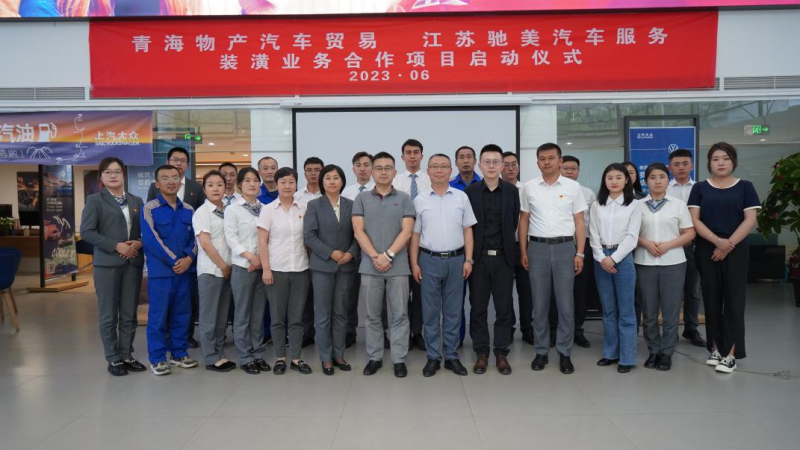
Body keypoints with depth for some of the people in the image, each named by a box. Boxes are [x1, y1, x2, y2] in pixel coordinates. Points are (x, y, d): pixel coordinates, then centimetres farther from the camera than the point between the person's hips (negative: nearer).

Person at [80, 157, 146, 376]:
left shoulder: (136, 201, 14)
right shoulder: (95, 200, 1)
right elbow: (86, 231, -8)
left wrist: (139, 243, -8)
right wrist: (116, 246, -15)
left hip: (133, 263, 4)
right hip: (107, 264, -4)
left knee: (129, 314, 8)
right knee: (109, 314, 2)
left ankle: (127, 355, 18)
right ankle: (113, 359, 12)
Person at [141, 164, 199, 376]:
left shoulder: (188, 210, 11)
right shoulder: (149, 208, -3)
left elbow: (195, 237, 7)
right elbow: (151, 239, -11)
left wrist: (189, 258, -11)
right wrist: (174, 261, -13)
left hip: (185, 269, 4)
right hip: (160, 271, -4)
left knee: (182, 314, 10)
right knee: (158, 315, 1)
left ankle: (179, 353, 22)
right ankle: (157, 358, 12)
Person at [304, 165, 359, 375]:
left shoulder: (351, 205, 7)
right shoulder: (314, 205, 1)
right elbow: (309, 235, -8)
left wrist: (351, 253, -12)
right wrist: (331, 253, -14)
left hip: (346, 266, 2)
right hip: (322, 266, -2)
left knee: (341, 312, 10)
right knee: (323, 314, 3)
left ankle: (339, 354, 20)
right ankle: (326, 358, 14)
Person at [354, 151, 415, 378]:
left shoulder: (404, 199, 4)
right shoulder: (362, 199, 6)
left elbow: (406, 231, -4)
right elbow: (358, 231, -2)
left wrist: (388, 255, -14)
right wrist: (375, 257, -12)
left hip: (398, 267, -1)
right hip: (369, 266, 1)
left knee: (399, 315, 4)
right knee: (373, 316, 9)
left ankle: (399, 359, 13)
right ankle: (374, 357, 21)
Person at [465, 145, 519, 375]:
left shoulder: (512, 191, 2)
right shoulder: (470, 192, 0)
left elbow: (514, 222, 4)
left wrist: (504, 245, 5)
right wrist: (469, 255, -1)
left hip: (503, 257, 1)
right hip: (478, 257, 0)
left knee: (504, 308, 5)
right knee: (478, 308, 6)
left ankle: (501, 353, 17)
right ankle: (481, 353, 17)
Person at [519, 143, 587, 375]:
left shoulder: (573, 186, 2)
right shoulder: (529, 187, 5)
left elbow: (579, 223, 3)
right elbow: (524, 221, 9)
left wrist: (580, 254, -3)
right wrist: (523, 252, 3)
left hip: (565, 247, -1)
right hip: (537, 248, 1)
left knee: (565, 303, 3)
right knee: (539, 304, 7)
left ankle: (564, 353, 15)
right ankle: (541, 352, 19)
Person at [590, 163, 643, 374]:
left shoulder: (634, 205, 1)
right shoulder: (596, 205, 8)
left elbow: (632, 237, -5)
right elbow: (593, 235, 4)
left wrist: (613, 258, -13)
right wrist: (602, 258, -9)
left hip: (623, 257, -3)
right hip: (601, 259, 3)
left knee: (626, 311, 1)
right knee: (608, 310, 10)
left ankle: (627, 357, 7)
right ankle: (610, 353, 19)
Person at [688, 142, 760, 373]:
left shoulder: (745, 187, 4)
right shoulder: (700, 188, 5)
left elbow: (750, 219, -3)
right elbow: (694, 219, -3)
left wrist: (729, 245, -13)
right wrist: (717, 240, -16)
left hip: (736, 251, -1)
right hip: (707, 251, 1)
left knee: (733, 300, -1)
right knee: (712, 300, 6)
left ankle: (731, 353, 5)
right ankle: (715, 348, 17)